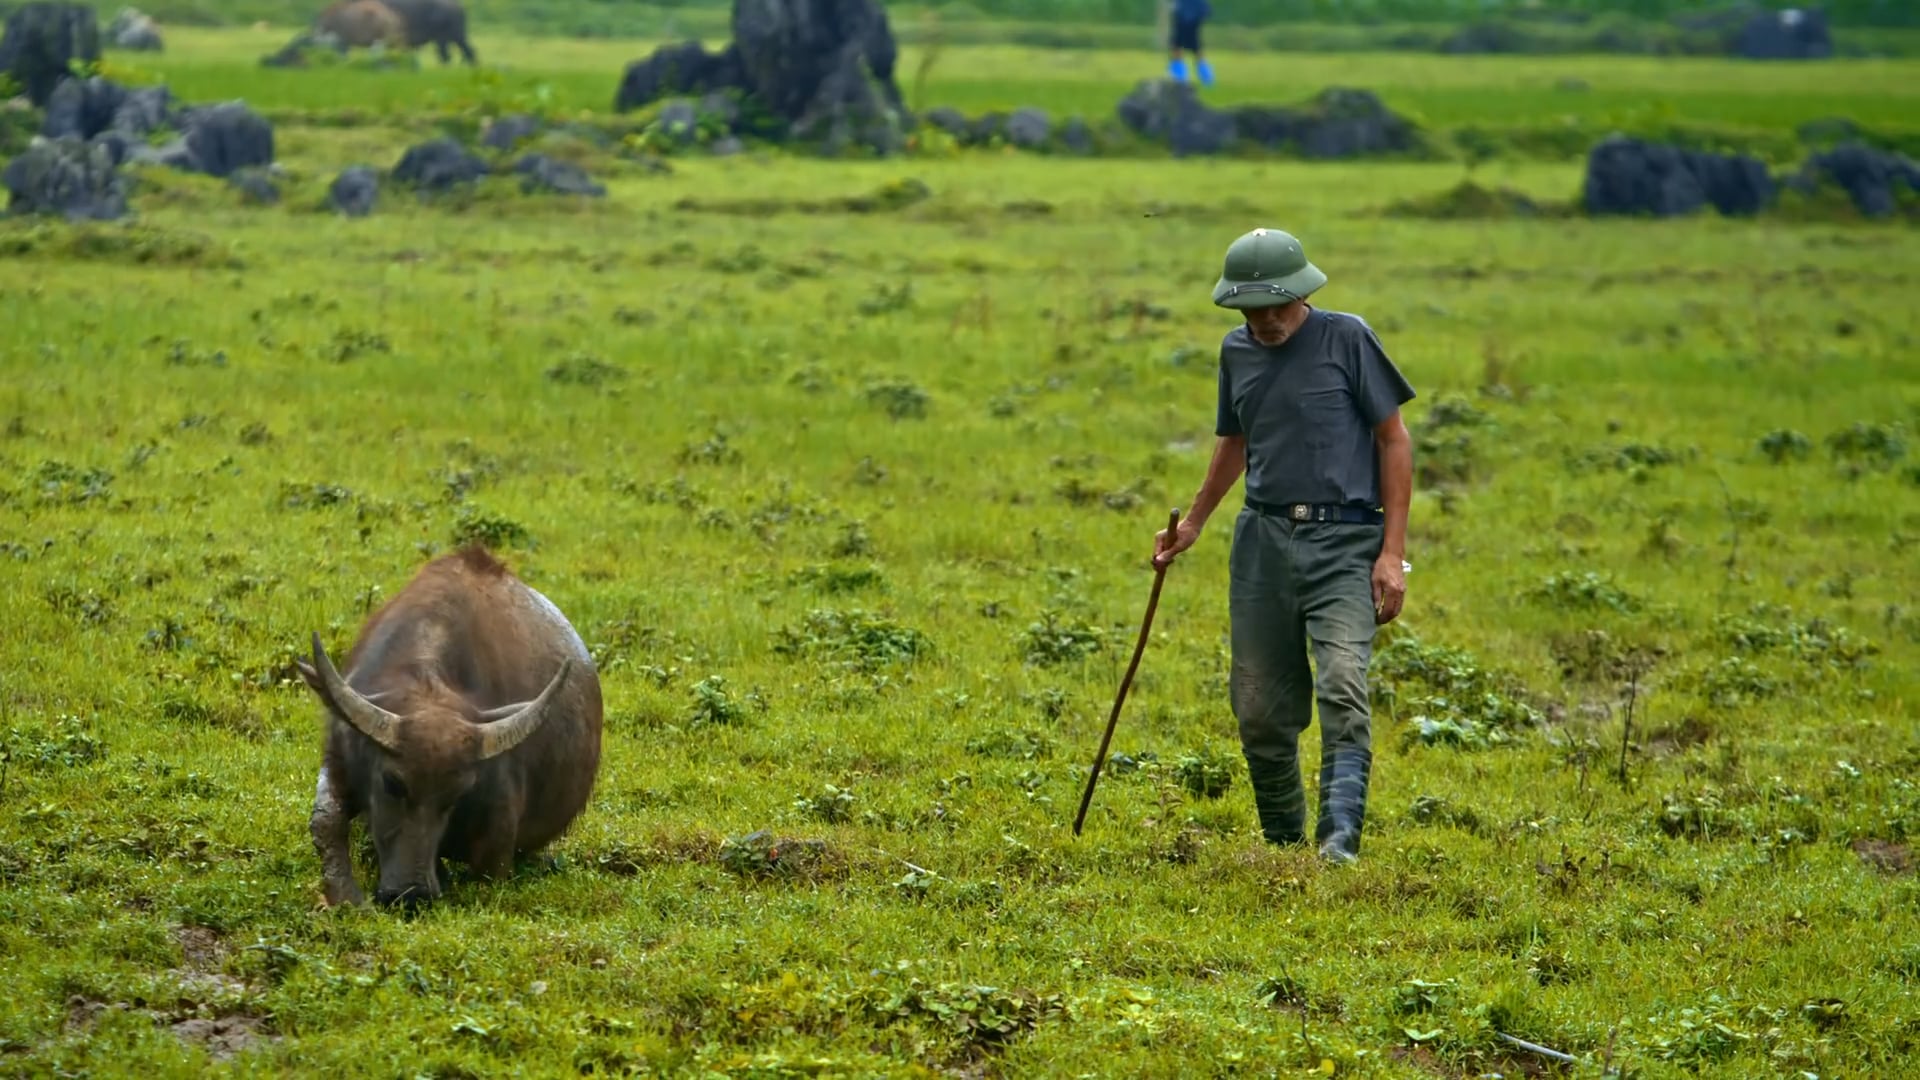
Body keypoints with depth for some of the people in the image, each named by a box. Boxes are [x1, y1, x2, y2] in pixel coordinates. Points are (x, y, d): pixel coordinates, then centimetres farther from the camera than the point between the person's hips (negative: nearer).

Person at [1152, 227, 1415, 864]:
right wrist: (1193, 524, 31)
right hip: (1263, 541, 5)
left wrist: (1393, 552, -6)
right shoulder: (1237, 351, 11)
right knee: (1260, 708, 4)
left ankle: (1339, 837, -29)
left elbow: (1394, 439, -1)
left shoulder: (1346, 338, -3)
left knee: (1343, 689, -21)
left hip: (1342, 540, -5)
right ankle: (1281, 843, 18)